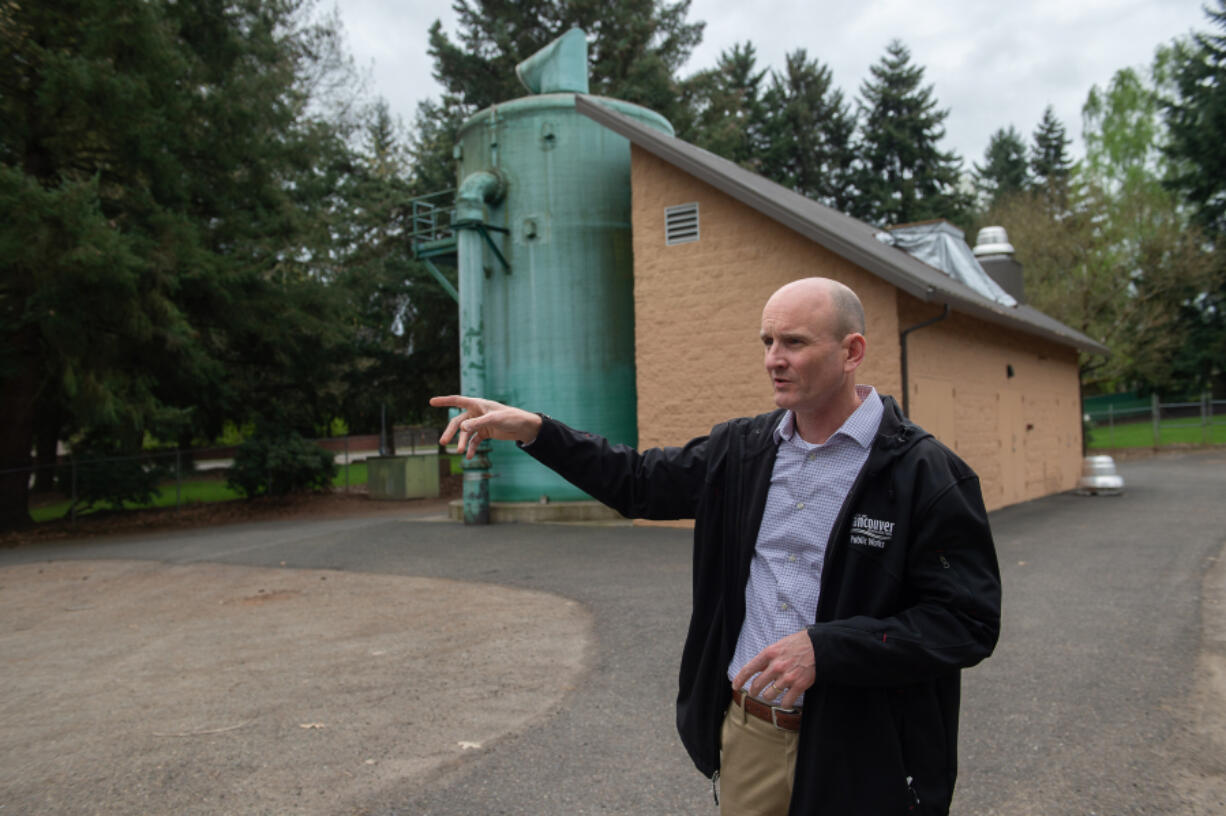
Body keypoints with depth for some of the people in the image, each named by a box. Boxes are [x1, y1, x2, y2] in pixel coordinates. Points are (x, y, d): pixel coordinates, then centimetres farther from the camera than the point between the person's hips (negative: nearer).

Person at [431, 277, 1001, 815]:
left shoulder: (926, 474, -13)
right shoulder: (741, 449, 3)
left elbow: (968, 622, -14)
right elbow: (638, 482, 13)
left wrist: (824, 649, -23)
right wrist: (534, 431, 3)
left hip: (859, 758, -4)